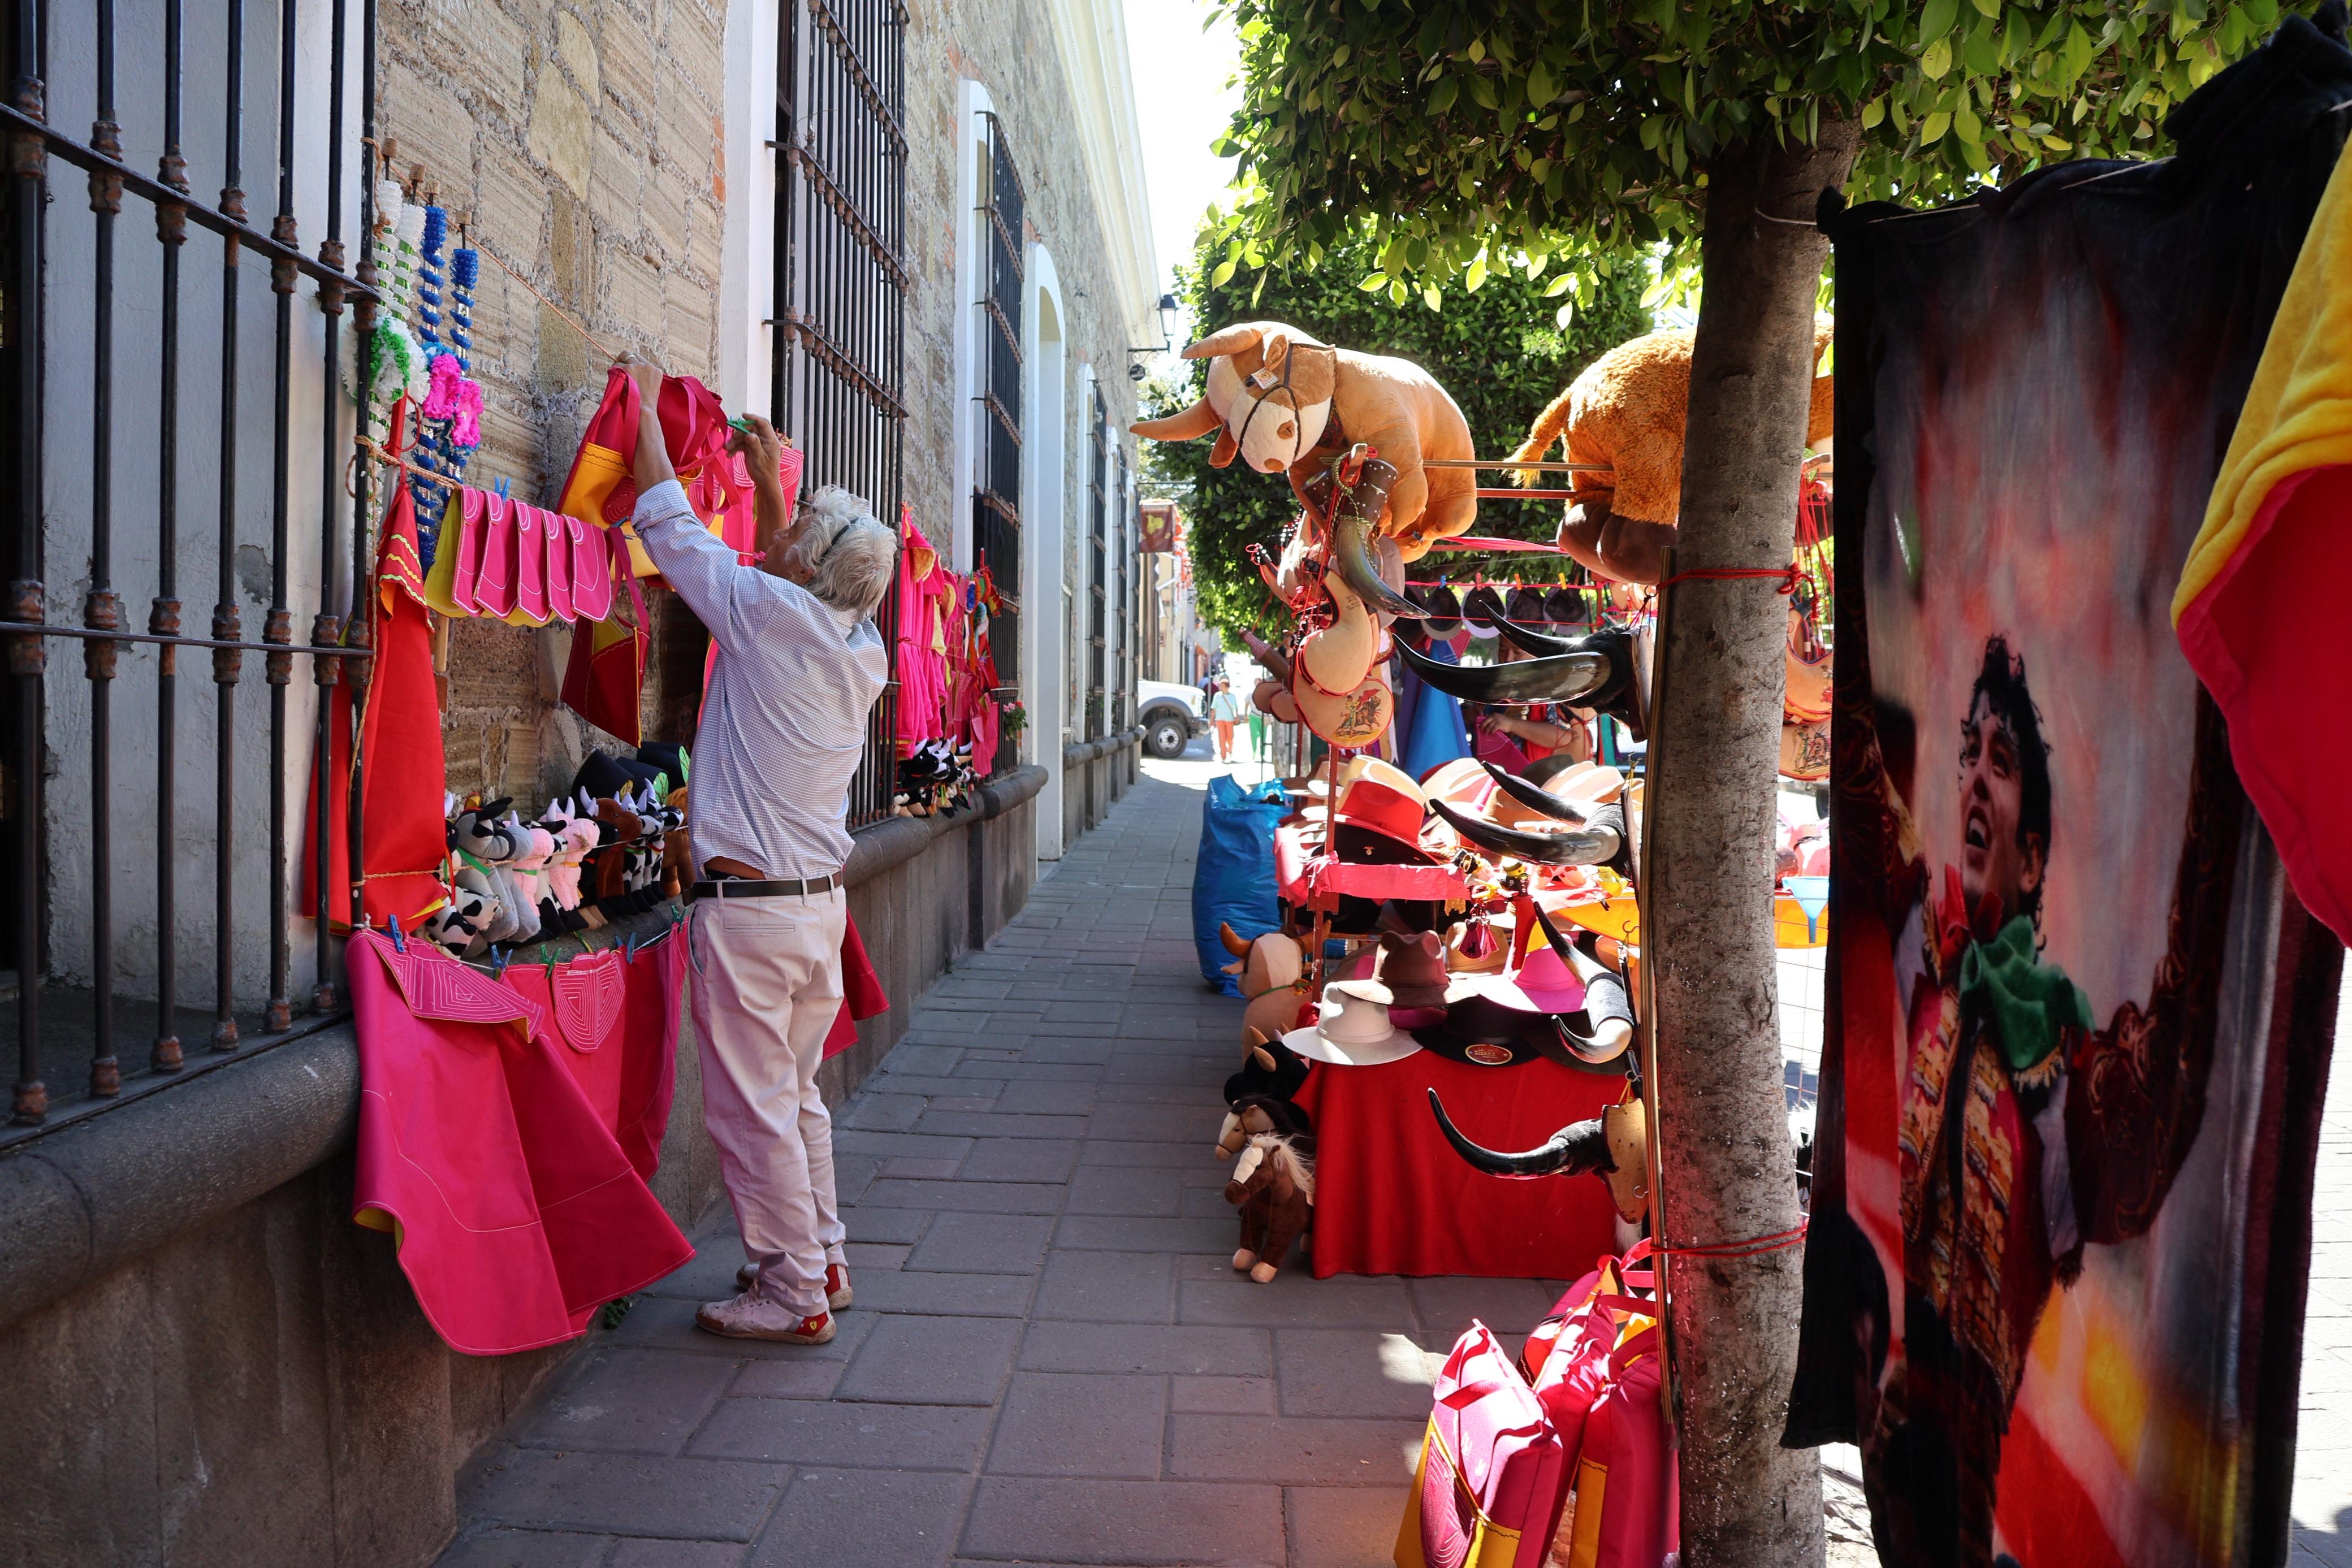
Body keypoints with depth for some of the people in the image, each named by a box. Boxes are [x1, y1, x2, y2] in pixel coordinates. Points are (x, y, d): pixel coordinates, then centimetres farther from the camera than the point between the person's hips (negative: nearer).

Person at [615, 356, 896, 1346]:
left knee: (753, 1109, 2)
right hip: (822, 899, 8)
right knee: (798, 1094, 19)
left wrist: (645, 412, 11)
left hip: (749, 905, -8)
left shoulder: (770, 614, -14)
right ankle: (822, 1262, 29)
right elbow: (794, 571, 27)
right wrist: (768, 477, 32)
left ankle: (792, 1294, 11)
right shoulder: (865, 651, 6)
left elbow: (671, 528, -2)